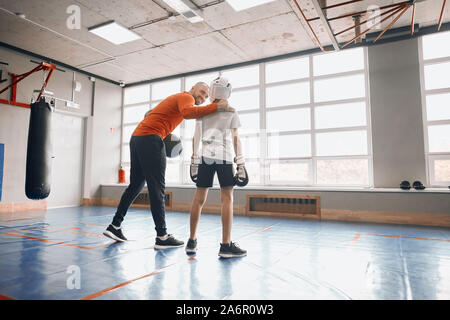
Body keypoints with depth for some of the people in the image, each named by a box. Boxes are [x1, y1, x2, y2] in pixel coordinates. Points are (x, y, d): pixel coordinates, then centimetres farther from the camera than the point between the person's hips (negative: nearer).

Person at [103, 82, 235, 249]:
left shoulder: (177, 98, 29)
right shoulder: (186, 97, -1)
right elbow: (187, 112, -26)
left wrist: (166, 134, 16)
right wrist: (216, 107, -27)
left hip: (136, 138, 10)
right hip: (150, 139, -10)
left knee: (135, 185, 14)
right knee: (157, 188, -10)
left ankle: (115, 226, 19)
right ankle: (162, 236, -6)